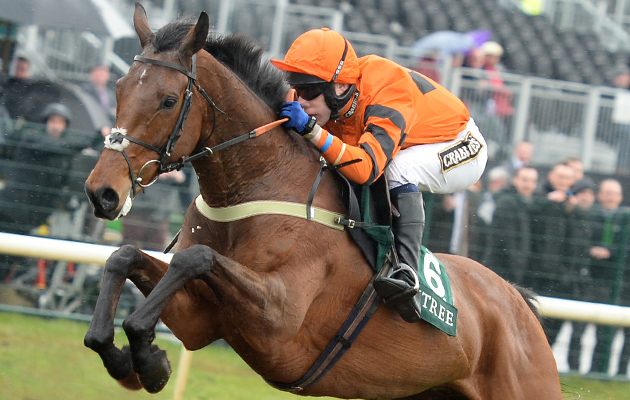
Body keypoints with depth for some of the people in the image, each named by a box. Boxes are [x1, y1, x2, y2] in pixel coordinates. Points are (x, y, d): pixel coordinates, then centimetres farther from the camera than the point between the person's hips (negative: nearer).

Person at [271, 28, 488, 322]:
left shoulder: (388, 97, -38)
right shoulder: (332, 100, -16)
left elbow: (367, 167, -50)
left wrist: (311, 130, -55)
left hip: (462, 150, -8)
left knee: (397, 169, -35)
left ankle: (408, 273, -41)